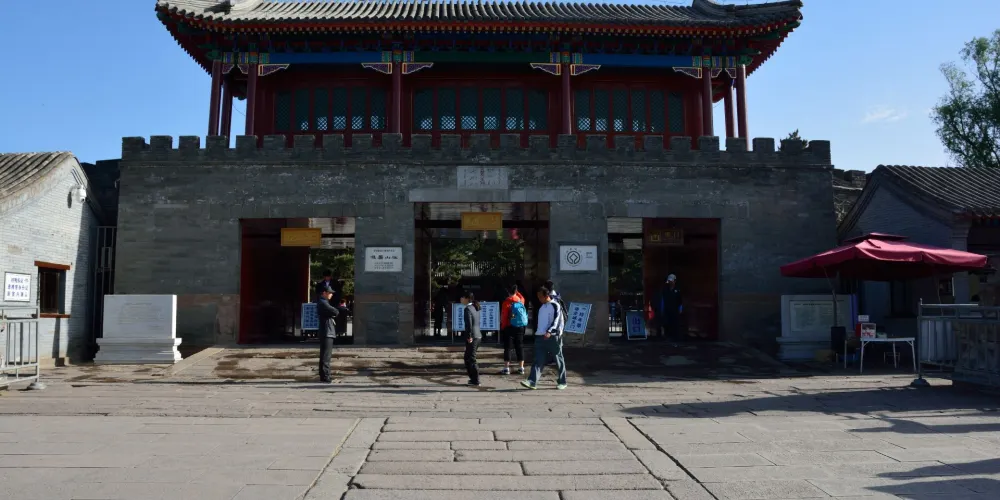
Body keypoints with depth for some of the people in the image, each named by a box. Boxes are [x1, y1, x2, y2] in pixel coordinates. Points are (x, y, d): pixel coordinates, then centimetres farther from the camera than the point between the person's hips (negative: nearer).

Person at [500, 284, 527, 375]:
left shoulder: (506, 302, -12)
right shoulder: (521, 300, 2)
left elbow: (503, 316, -10)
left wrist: (502, 326, -1)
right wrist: (516, 292, 30)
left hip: (509, 327, -4)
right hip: (520, 327, 4)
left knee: (508, 348, 0)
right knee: (519, 347, 9)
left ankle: (506, 368, -2)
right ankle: (521, 368, 11)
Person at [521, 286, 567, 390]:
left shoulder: (555, 306, -7)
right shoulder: (542, 307, 16)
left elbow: (556, 320, -16)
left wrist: (549, 332, -28)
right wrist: (538, 332, 22)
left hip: (553, 337, -7)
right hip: (540, 337, 7)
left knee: (558, 360, 5)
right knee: (538, 360, -3)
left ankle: (562, 382, 17)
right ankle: (532, 381, -11)